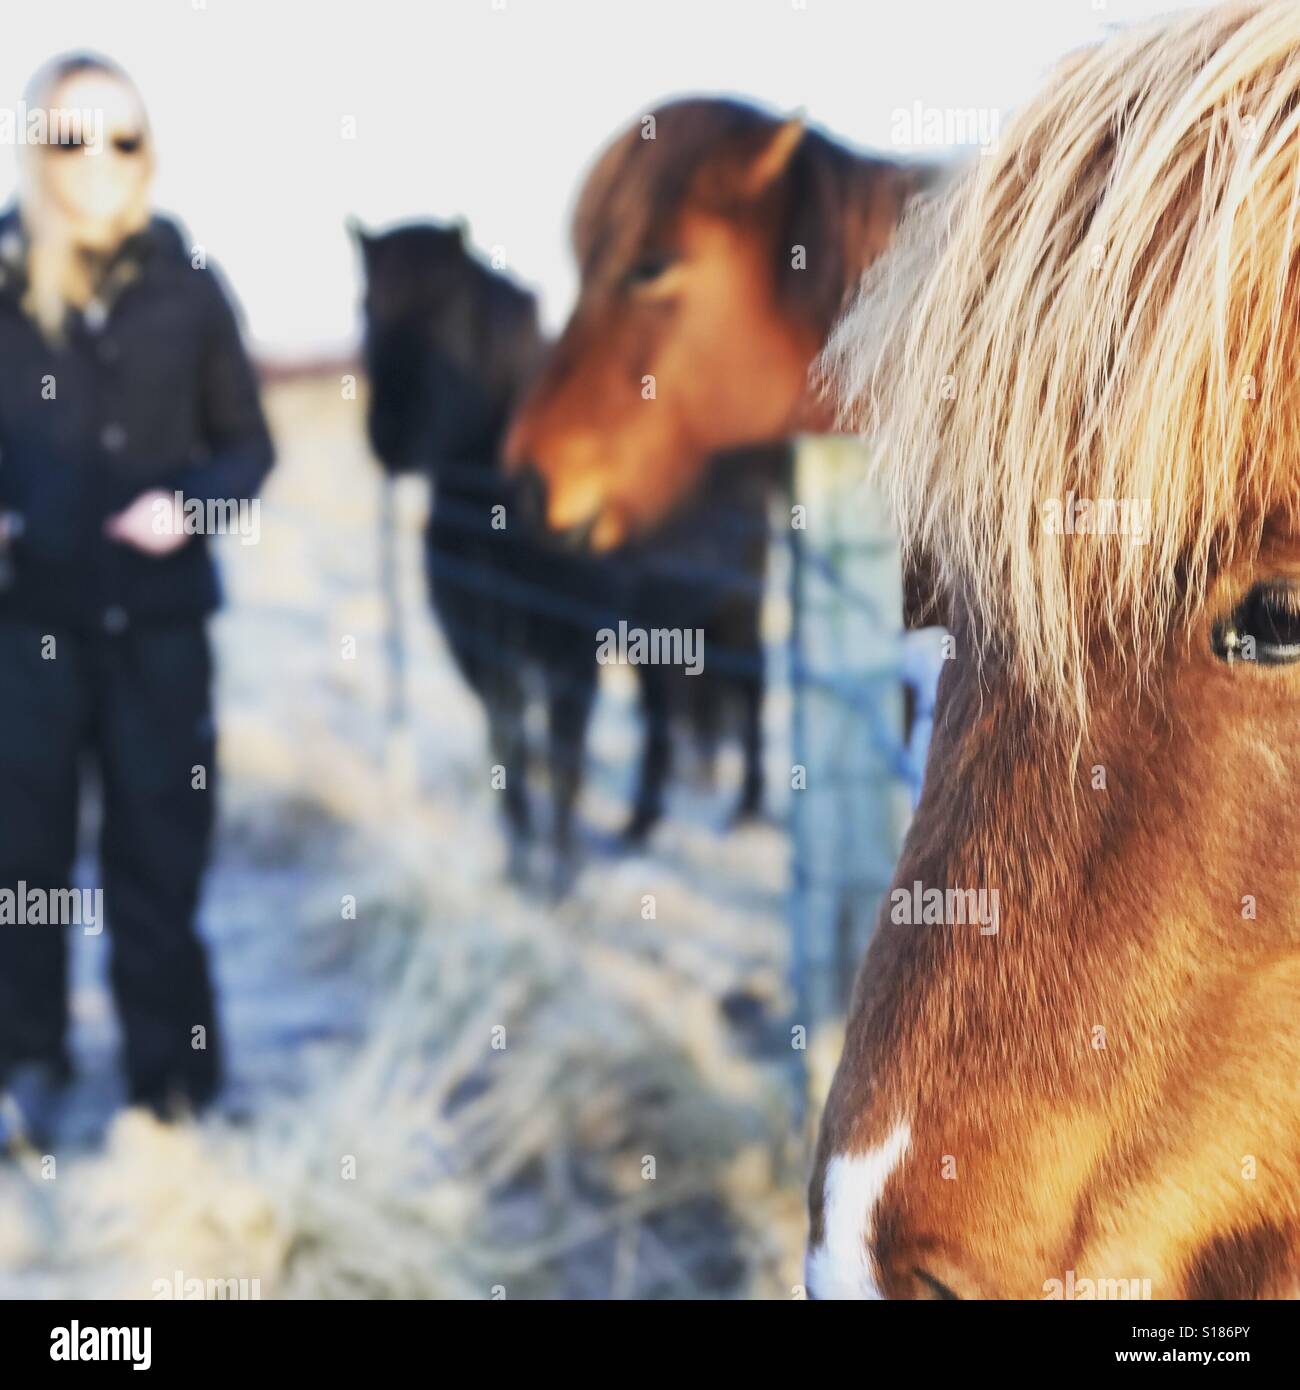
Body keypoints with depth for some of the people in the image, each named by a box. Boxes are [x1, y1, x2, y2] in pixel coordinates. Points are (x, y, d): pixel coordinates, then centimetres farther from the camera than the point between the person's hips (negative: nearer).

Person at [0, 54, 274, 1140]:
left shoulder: (183, 285, 1)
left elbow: (246, 442, 7)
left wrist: (191, 505, -12)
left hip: (159, 614, 0)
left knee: (160, 852, 7)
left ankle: (173, 1085, 19)